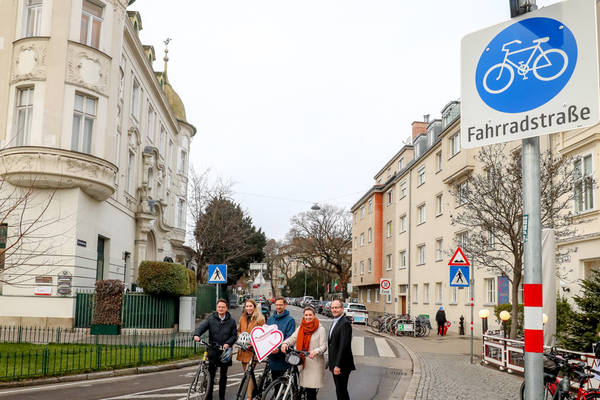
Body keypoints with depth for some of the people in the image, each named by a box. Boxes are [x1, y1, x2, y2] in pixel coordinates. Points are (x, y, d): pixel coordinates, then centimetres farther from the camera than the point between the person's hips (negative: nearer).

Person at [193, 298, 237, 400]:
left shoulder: (231, 321, 7)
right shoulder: (211, 319, 4)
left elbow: (234, 335, 5)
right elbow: (201, 327, -9)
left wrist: (228, 343, -13)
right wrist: (196, 334, -30)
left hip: (225, 351, 1)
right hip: (213, 351, -1)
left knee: (223, 376, 10)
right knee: (211, 375, -6)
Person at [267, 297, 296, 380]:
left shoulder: (290, 320, -5)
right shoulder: (270, 319, 13)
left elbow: (289, 337, -13)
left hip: (283, 355, -5)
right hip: (272, 354, 5)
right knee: (274, 378, 10)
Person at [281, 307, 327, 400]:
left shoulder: (320, 329, -1)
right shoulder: (300, 328, 13)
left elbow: (323, 346, -7)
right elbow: (292, 338, 4)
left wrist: (316, 351, -27)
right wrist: (285, 343, -17)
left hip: (314, 362, -4)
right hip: (303, 361, 4)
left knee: (311, 389, -8)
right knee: (306, 387, 3)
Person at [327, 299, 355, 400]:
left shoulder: (345, 323, -17)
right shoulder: (334, 322, 15)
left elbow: (343, 346, -22)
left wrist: (338, 365, -24)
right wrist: (330, 363, 18)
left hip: (342, 365, -9)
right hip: (335, 364, 9)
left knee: (341, 391, -5)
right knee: (339, 390, 15)